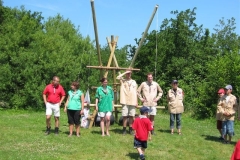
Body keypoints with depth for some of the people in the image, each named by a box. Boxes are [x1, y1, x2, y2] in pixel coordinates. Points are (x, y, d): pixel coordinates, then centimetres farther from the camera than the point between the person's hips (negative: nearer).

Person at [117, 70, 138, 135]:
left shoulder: (134, 82, 15)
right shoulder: (123, 81, 8)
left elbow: (135, 92, 15)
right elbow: (118, 77, -14)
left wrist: (136, 102, 10)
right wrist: (125, 73, -7)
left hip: (132, 101, 2)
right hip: (125, 101, -2)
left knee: (131, 116, 3)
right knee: (124, 116, -4)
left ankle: (130, 129, 12)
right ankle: (124, 129, 5)